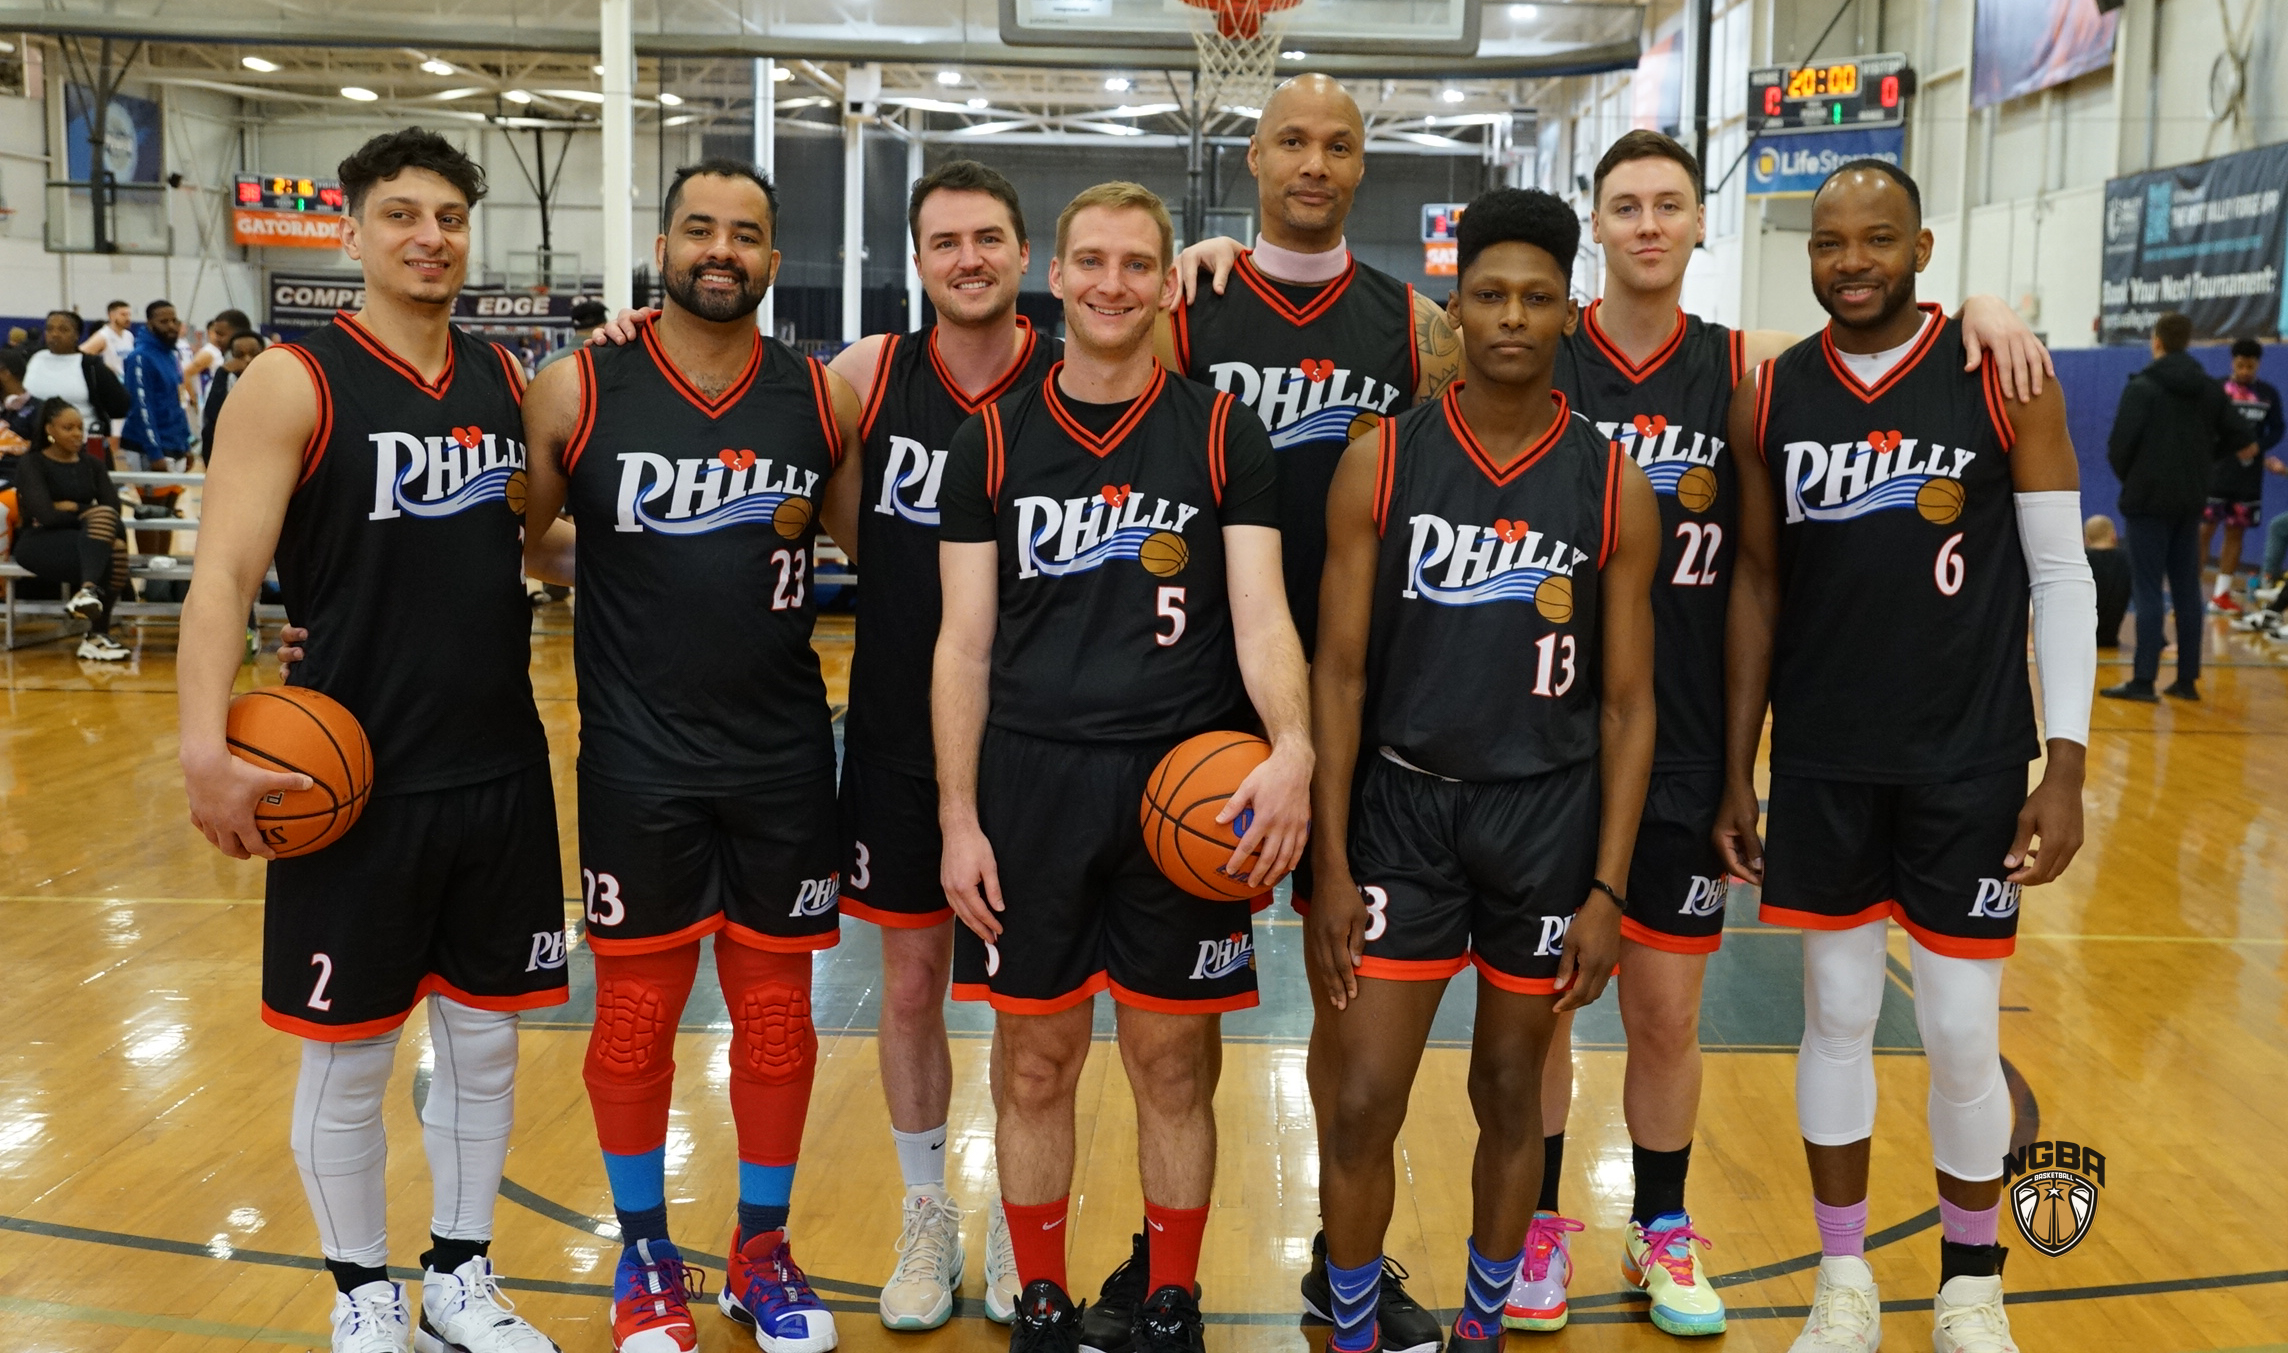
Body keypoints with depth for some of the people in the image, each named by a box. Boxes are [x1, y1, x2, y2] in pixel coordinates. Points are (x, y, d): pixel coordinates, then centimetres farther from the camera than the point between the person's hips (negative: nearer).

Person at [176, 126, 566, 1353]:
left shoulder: (507, 379, 8)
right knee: (348, 1057, 8)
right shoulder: (294, 384, -8)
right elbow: (224, 573, -14)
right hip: (354, 779, -4)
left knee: (484, 1040, 14)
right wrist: (205, 747, -26)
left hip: (501, 771, 5)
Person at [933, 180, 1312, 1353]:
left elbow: (1260, 613, -5)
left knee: (1175, 1063, 8)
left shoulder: (1222, 436, 3)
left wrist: (1292, 746, -24)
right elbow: (965, 644, 4)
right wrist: (958, 819, -2)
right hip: (1030, 782, 1)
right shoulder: (993, 442, 5)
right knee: (1035, 1062, 9)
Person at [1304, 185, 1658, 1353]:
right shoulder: (1380, 462, -5)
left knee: (1510, 1094, 14)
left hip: (1548, 815, 1)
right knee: (1364, 1103, 0)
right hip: (1401, 806, -1)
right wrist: (1329, 863, -7)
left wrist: (1607, 886, -5)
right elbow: (1339, 671, -4)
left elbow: (1627, 703, 0)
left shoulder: (1613, 487, -3)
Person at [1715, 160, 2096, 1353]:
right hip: (1819, 762, 2)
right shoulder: (1770, 395, 2)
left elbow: (2061, 575, -3)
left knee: (1963, 1033, 5)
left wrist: (2066, 764, -9)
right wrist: (1736, 771, 5)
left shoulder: (2003, 379, -5)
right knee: (1837, 1016, 10)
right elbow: (1757, 584, 7)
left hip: (1968, 760, -2)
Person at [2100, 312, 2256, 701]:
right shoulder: (2210, 389, 8)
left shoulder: (2142, 387, -10)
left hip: (2148, 498, -5)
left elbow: (2120, 445, -15)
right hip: (2191, 501, 5)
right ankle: (2188, 679, 12)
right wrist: (2201, 461, 15)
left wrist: (2127, 475, 5)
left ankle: (2144, 680, -7)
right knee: (2187, 590, 9)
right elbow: (2241, 439, 5)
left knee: (2148, 590, -5)